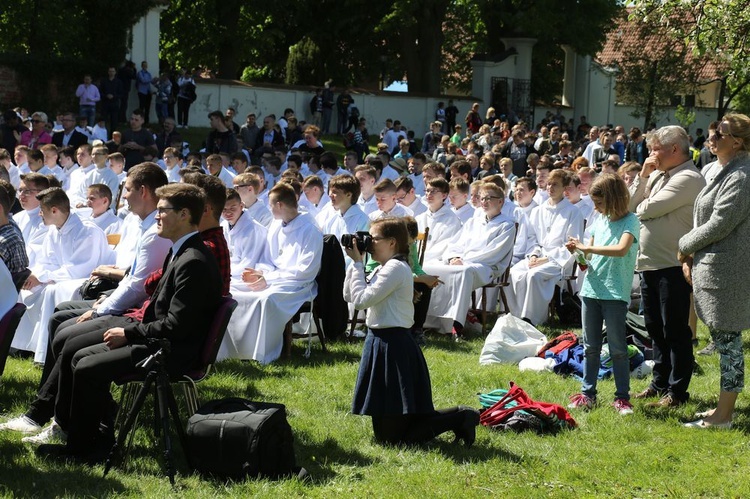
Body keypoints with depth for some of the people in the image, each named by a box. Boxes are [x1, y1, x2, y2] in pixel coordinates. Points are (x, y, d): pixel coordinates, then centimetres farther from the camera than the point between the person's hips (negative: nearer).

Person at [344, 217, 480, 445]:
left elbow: (361, 300, -22)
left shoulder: (395, 268, -16)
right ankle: (459, 418, 14)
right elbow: (349, 297, 15)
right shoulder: (384, 269, 14)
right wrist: (354, 263, 6)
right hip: (382, 342, 10)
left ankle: (460, 419, -5)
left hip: (393, 347, -10)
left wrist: (358, 263, -12)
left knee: (391, 437, -8)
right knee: (383, 431, 14)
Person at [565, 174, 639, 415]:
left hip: (615, 293, -6)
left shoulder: (630, 221, -8)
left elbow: (622, 249, -25)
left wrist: (586, 248, -22)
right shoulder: (599, 221, 12)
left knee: (617, 348, 0)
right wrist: (578, 251, -4)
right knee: (590, 347, 12)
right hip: (591, 290, 6)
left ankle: (622, 397, 7)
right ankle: (587, 393, 19)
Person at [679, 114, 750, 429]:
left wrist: (685, 246, -5)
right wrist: (691, 257, 9)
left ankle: (724, 416, 3)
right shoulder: (722, 171, 15)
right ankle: (724, 406, 24)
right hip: (711, 267, 10)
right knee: (724, 342, 16)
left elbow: (719, 224, -20)